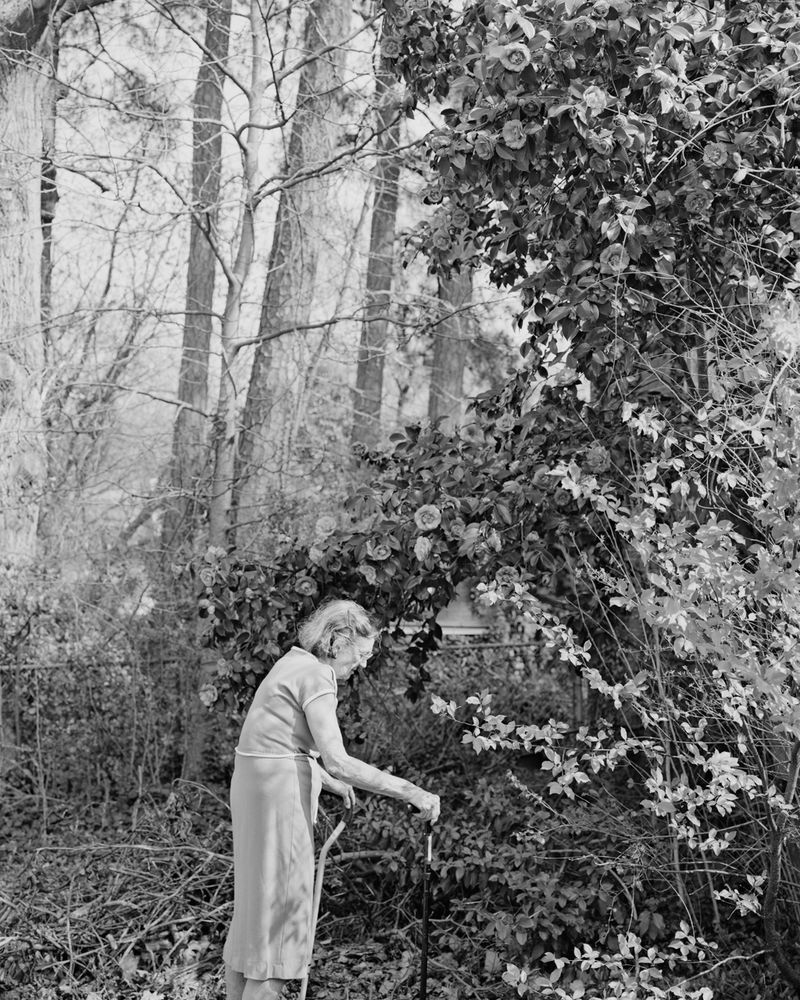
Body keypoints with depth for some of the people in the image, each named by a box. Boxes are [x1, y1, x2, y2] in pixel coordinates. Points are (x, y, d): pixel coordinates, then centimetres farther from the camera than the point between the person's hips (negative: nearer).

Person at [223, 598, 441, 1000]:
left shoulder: (295, 665, 13)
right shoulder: (315, 675, -16)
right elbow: (337, 760, -25)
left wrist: (327, 781, 23)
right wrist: (408, 791, -24)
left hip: (258, 784, 10)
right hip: (278, 791, -10)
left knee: (257, 902, 16)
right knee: (280, 901, -1)